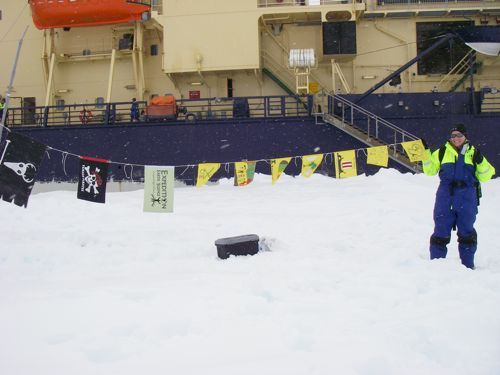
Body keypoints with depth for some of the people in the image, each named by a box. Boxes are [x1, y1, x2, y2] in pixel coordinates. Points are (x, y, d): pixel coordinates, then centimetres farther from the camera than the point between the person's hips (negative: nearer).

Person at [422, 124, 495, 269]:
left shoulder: (473, 153, 9)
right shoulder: (442, 152, 11)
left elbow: (485, 176, 7)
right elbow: (430, 170, 11)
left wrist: (480, 161, -11)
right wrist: (425, 153, 1)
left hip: (467, 197, 0)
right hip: (445, 196, 0)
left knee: (466, 231, 7)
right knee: (441, 230, 2)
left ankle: (468, 265, 17)